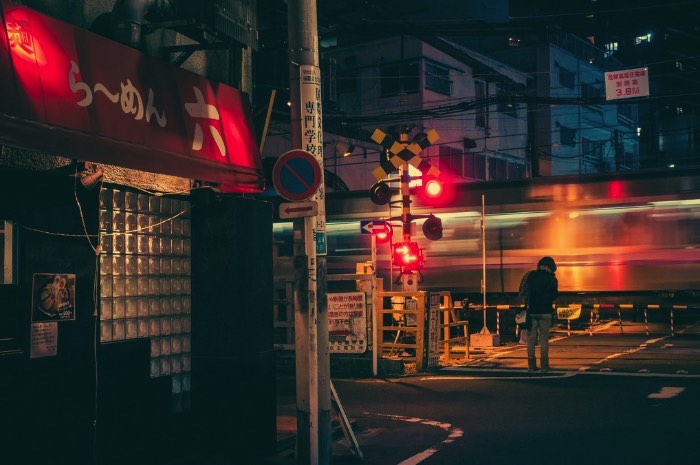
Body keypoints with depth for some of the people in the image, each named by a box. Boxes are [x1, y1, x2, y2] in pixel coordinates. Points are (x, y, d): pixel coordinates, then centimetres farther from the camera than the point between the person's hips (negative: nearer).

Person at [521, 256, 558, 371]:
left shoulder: (530, 275, 3)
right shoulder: (552, 279, -2)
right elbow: (554, 296, 3)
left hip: (531, 311, 1)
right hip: (545, 312, -1)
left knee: (531, 339, 5)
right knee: (544, 339, 3)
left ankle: (531, 365, 4)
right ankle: (544, 364, 0)